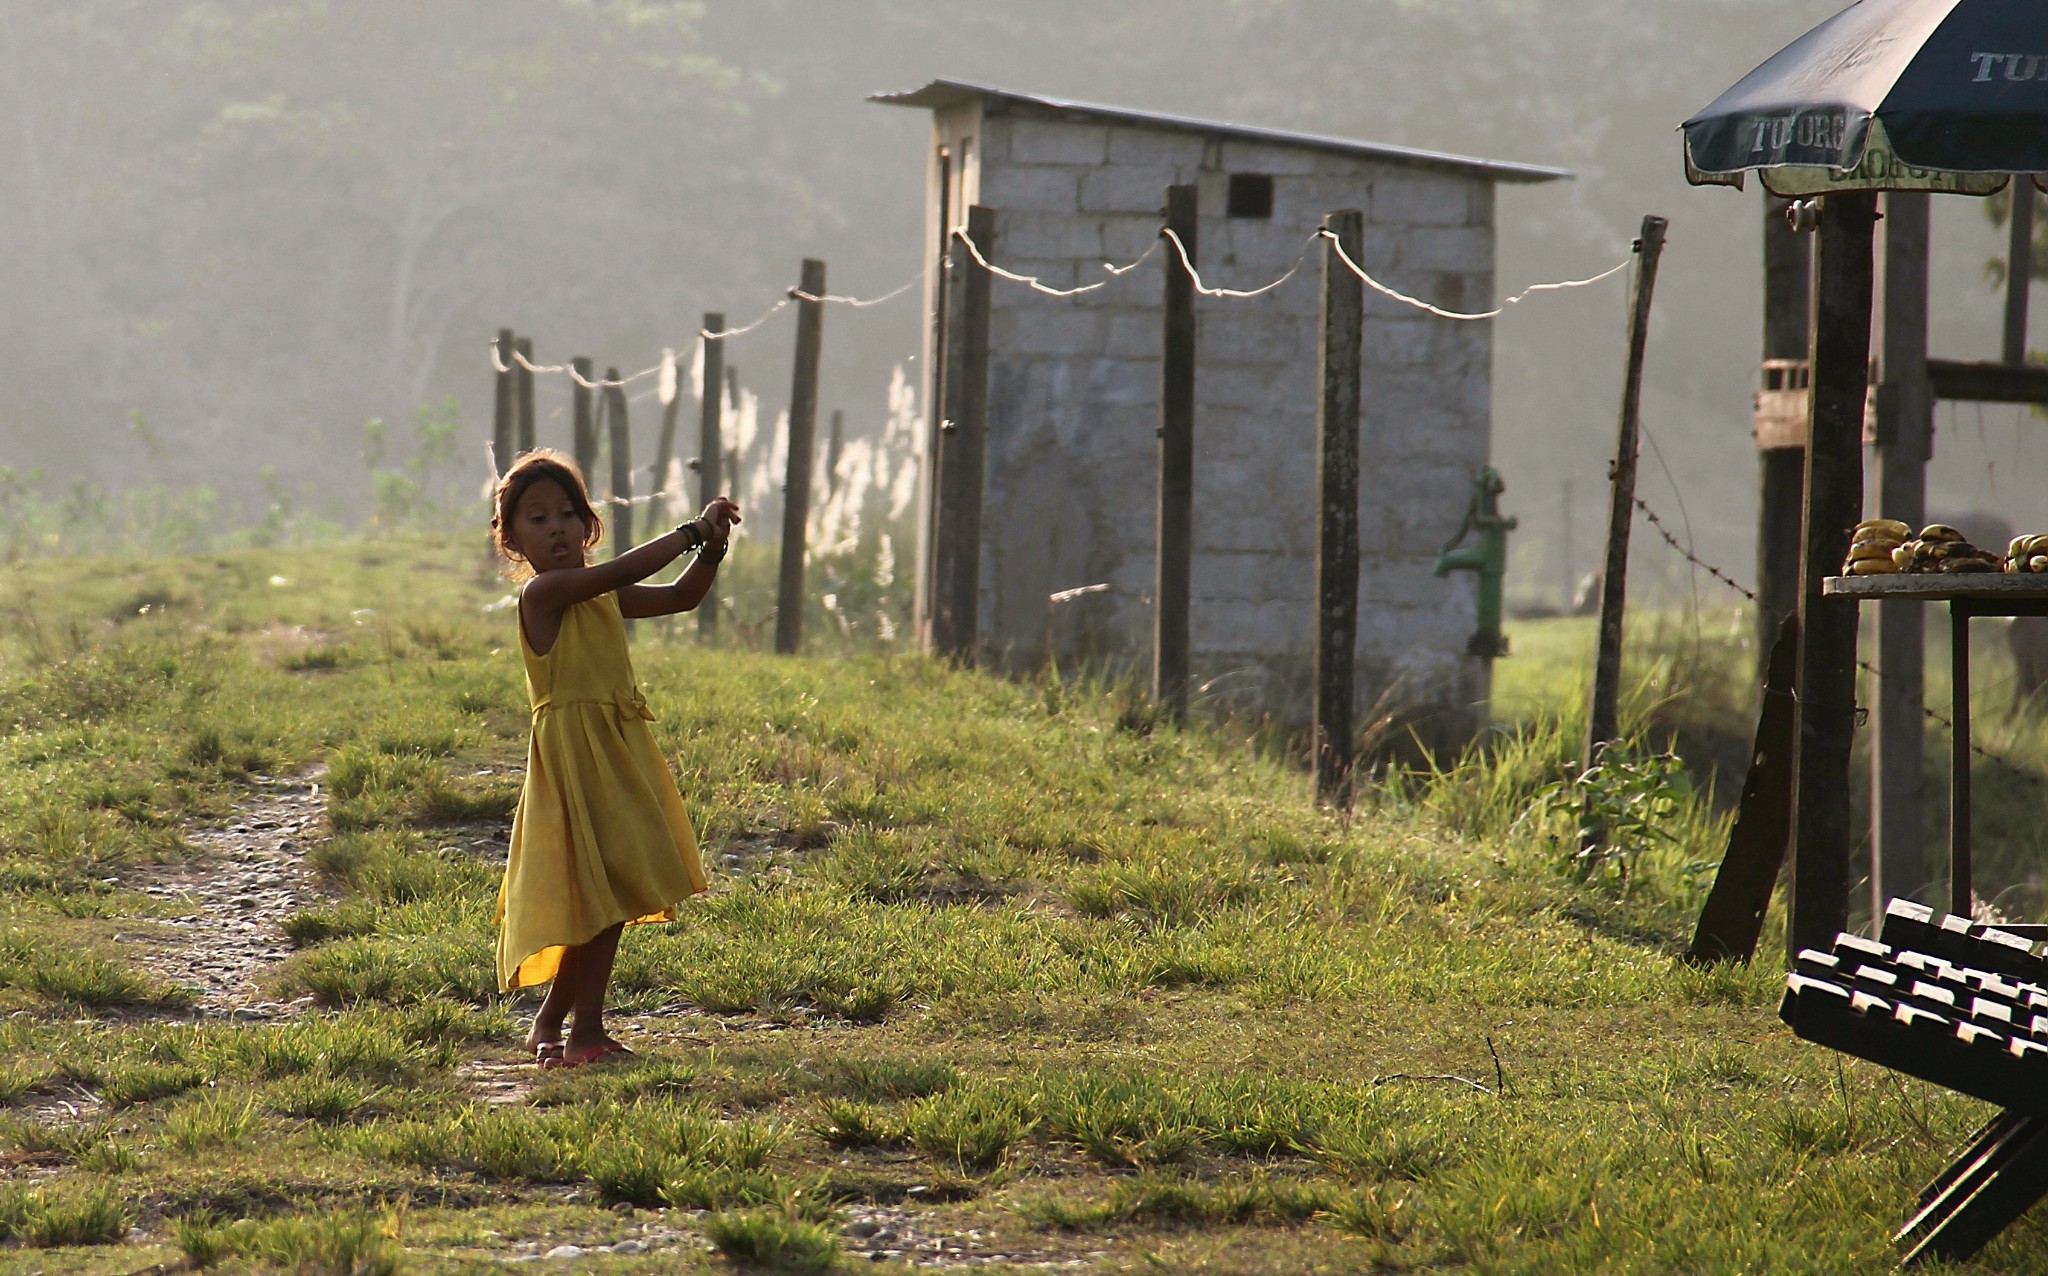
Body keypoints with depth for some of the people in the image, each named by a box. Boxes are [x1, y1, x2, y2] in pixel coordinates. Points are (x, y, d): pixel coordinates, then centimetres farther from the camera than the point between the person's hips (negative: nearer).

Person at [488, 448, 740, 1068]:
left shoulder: (602, 595, 14)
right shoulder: (543, 592, -12)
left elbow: (680, 596, 15)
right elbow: (623, 571, -24)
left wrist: (711, 549, -3)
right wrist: (692, 531, -19)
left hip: (616, 752, 9)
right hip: (573, 754, -9)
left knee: (608, 896, 11)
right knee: (605, 890, -10)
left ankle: (550, 1024, 20)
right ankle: (585, 1029, -2)